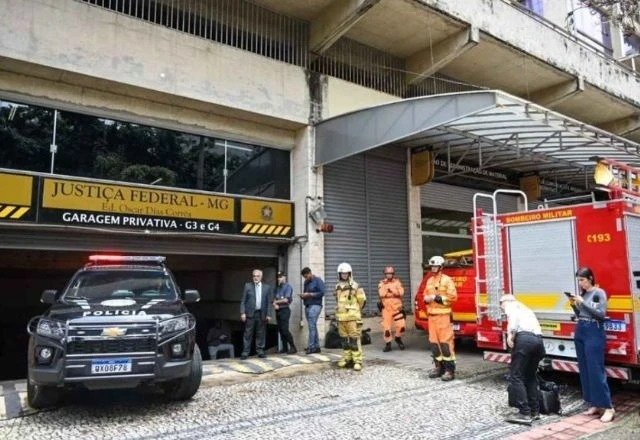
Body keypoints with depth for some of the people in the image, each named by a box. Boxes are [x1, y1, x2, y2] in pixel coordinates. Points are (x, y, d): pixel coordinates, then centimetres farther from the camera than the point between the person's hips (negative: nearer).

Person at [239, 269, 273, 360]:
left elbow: (269, 302, 5)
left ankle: (260, 351, 15)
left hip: (262, 314, 1)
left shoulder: (267, 287, 7)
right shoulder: (248, 286, 5)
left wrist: (268, 314, -1)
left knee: (261, 334, 6)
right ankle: (245, 352, 4)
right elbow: (243, 301, 3)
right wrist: (242, 313, -6)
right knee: (248, 334, 0)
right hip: (250, 313, -1)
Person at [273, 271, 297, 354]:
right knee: (280, 330, 7)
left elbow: (286, 300, -15)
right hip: (278, 310, 7)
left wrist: (276, 302, -3)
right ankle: (285, 347, 13)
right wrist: (275, 304, -10)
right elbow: (274, 299, 12)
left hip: (285, 310, -7)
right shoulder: (277, 288, 16)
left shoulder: (288, 287, -7)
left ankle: (293, 347, -5)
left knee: (285, 329, -11)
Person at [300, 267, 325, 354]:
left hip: (315, 306, -7)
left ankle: (311, 346, -11)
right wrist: (303, 295, 3)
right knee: (313, 327, 8)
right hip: (307, 306, 7)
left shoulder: (318, 280, -3)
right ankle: (316, 347, 12)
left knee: (312, 326, -13)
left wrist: (309, 294, -14)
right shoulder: (306, 282, 20)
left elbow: (322, 293, -11)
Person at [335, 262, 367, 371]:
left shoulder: (355, 286, -5)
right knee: (344, 339, 12)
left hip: (352, 317, -5)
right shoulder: (338, 287, 11)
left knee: (354, 339, -6)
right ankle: (347, 358, 22)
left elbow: (362, 300, 0)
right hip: (341, 317, 5)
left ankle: (357, 361, -2)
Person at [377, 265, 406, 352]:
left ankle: (398, 338, 19)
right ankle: (388, 344, 11)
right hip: (386, 308, 0)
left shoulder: (397, 282, 9)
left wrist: (391, 289, -15)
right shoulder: (382, 283, 7)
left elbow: (401, 293, -7)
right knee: (386, 327, -2)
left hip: (397, 307, 0)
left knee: (401, 325, -8)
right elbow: (381, 294, -10)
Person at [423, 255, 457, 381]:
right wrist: (426, 299, 0)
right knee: (434, 342, 7)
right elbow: (425, 295, 24)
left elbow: (453, 297, -13)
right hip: (432, 315, 7)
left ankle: (450, 370, -1)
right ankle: (439, 367, 18)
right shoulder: (429, 281, 16)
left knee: (445, 342, -7)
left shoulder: (447, 280, -6)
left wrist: (437, 298, -18)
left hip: (443, 315, -7)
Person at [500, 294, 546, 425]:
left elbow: (513, 317, -12)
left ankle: (524, 413, -1)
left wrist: (510, 335, -13)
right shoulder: (525, 308, 35)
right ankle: (534, 411, 25)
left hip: (524, 338, -8)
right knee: (531, 376, 21)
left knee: (516, 376, 0)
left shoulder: (509, 305, 14)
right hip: (538, 340, 8)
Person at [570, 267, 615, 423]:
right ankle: (594, 405, 15)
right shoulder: (582, 294, 12)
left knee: (596, 370, -9)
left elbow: (602, 314, -14)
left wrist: (583, 303, -17)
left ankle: (608, 407, -2)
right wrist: (574, 306, 0)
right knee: (585, 370, 8)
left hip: (594, 333, -7)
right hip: (580, 333, 7)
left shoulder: (599, 293, -6)